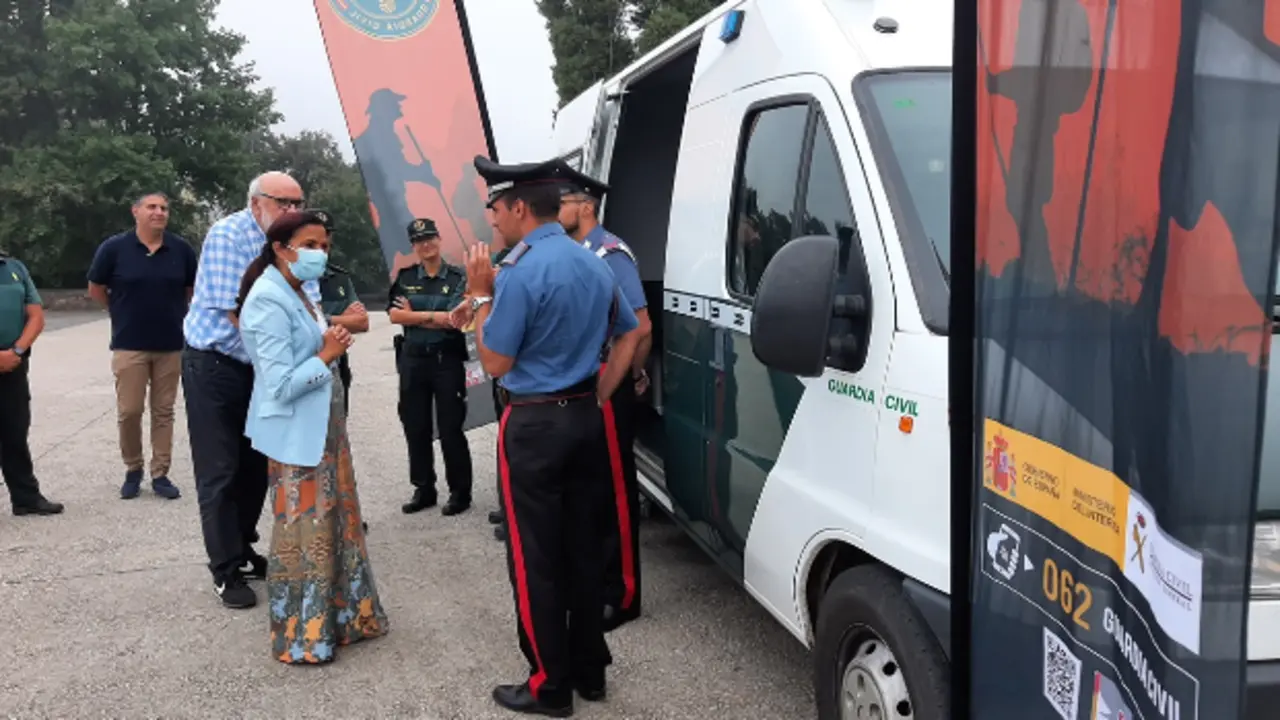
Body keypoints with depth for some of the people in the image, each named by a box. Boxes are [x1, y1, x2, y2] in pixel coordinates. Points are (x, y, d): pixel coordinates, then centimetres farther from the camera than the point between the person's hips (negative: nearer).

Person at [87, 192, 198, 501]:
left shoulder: (182, 249, 0)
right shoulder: (114, 247, -5)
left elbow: (191, 289, 14)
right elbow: (96, 290, 7)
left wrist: (172, 312, 11)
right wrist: (125, 313, 13)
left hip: (171, 344, 2)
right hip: (129, 344, -1)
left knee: (164, 411, 7)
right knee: (129, 411, 0)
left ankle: (160, 474, 14)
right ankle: (132, 470, 19)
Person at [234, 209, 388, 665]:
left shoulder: (298, 294, 10)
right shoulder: (268, 302, -20)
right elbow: (281, 384, -25)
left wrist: (332, 346, -3)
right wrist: (328, 355, -15)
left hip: (321, 428, 9)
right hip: (295, 435, -9)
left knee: (333, 521, 16)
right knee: (304, 530, 1)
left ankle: (338, 617, 30)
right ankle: (301, 637, 16)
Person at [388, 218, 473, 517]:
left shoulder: (458, 277, -3)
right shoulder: (405, 277, 7)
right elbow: (394, 314, -6)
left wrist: (414, 315, -6)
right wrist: (435, 317, -14)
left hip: (447, 360, -4)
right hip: (412, 360, 4)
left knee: (450, 428, 0)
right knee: (415, 427, 10)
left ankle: (460, 492, 12)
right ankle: (424, 489, 23)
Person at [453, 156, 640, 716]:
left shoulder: (520, 272, -17)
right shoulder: (594, 265, 10)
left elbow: (495, 363, -12)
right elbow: (628, 336, 21)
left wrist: (480, 294, -4)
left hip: (535, 426, -8)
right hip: (585, 418, 8)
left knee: (534, 558, 3)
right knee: (581, 546, 15)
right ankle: (589, 670, 26)